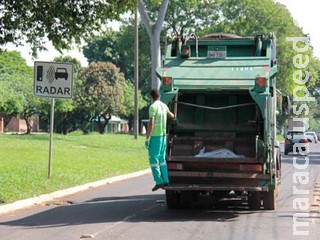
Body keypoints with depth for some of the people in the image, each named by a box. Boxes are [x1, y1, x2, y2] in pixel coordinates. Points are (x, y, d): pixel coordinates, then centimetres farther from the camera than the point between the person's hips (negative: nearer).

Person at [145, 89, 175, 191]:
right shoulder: (164, 106, 10)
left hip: (155, 136, -8)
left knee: (153, 159, -5)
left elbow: (151, 124, -19)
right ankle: (165, 180, 14)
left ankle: (159, 181, -11)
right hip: (163, 135, 8)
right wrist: (175, 117, 53)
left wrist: (147, 138, -17)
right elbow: (171, 115, 29)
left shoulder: (153, 107, -13)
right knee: (162, 158, 15)